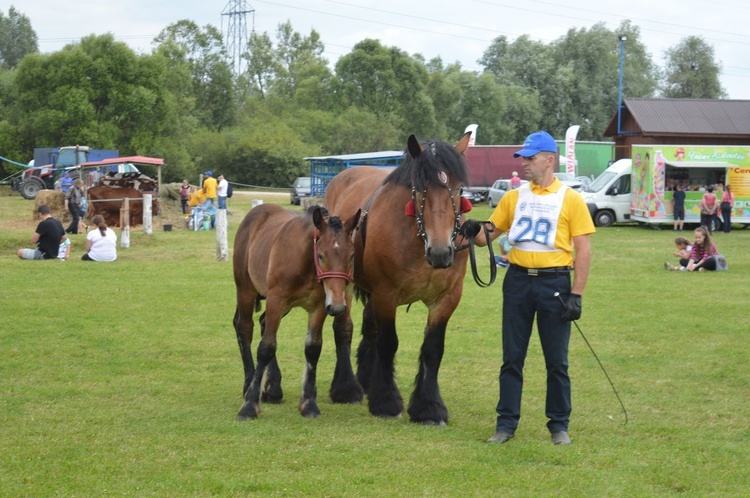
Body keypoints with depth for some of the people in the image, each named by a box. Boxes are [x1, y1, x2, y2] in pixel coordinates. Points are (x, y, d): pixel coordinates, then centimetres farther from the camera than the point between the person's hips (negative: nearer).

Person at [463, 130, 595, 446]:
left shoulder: (570, 199, -1)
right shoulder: (513, 198, 9)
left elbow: (583, 249, -4)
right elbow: (488, 236, 11)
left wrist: (576, 294, -10)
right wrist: (473, 232, -13)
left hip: (554, 283, -3)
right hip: (518, 281, 3)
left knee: (557, 361, 5)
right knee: (512, 358, 6)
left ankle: (559, 425, 14)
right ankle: (506, 424, 13)